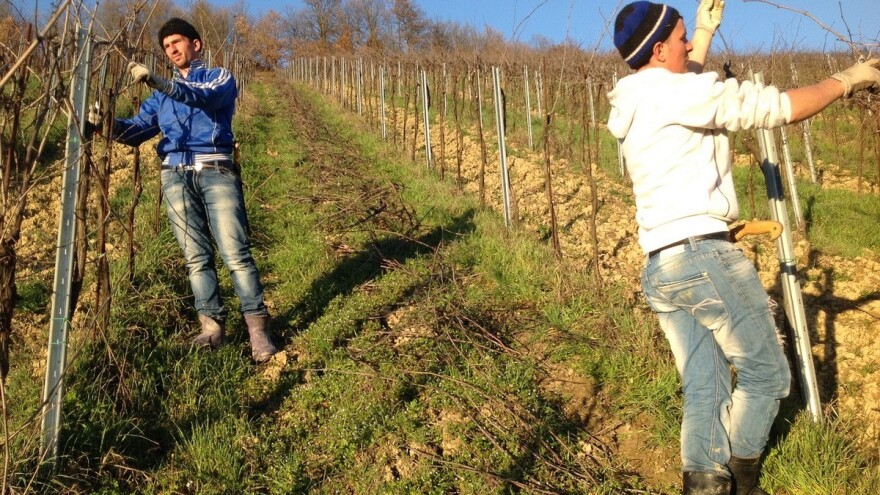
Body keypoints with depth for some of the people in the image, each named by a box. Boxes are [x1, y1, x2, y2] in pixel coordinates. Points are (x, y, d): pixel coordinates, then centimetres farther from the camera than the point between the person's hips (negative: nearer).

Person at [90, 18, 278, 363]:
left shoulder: (221, 78, 10)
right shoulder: (160, 95, 24)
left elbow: (204, 98, -14)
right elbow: (138, 129, 12)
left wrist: (158, 82, -29)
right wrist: (108, 124, -9)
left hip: (216, 172, -4)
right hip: (176, 177, 4)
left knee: (235, 253, -11)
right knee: (196, 256, 2)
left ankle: (257, 327, -9)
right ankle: (212, 325, 7)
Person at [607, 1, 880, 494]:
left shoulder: (636, 104, 16)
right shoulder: (677, 90, -10)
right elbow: (778, 108, -7)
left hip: (658, 269, 9)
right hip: (703, 255, -9)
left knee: (703, 389, 11)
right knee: (767, 375, 7)